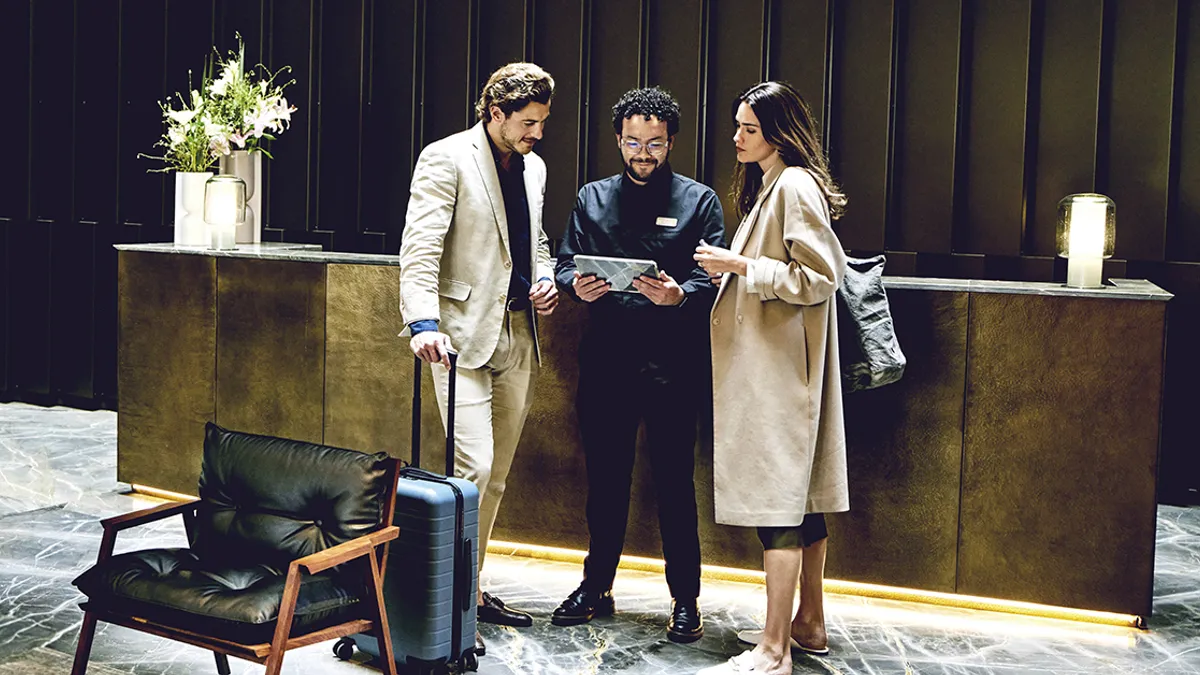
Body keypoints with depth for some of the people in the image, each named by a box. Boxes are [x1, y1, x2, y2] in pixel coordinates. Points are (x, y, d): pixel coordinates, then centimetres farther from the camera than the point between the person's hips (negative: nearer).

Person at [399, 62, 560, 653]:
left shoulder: (533, 167, 15)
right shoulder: (447, 159, -6)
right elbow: (420, 248, -14)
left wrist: (545, 278, 6)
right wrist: (423, 322, -27)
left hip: (518, 335, 7)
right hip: (465, 334, -7)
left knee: (495, 475, 10)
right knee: (471, 468, -14)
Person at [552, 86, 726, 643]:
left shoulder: (699, 201, 5)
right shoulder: (593, 198, 14)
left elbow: (714, 279, -4)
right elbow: (565, 262, 11)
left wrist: (679, 295, -24)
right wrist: (576, 285, -12)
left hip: (672, 364, -3)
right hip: (606, 361, 3)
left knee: (674, 481, 2)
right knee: (605, 477, 12)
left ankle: (685, 599, 14)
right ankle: (596, 586, 26)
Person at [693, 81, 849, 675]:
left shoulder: (795, 186, -14)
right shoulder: (769, 185, 18)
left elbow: (818, 277, -19)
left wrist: (743, 266, -18)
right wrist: (732, 266, 11)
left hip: (781, 365, -11)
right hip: (767, 362, 11)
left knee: (777, 496, -10)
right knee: (803, 492, 15)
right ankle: (808, 622, 24)